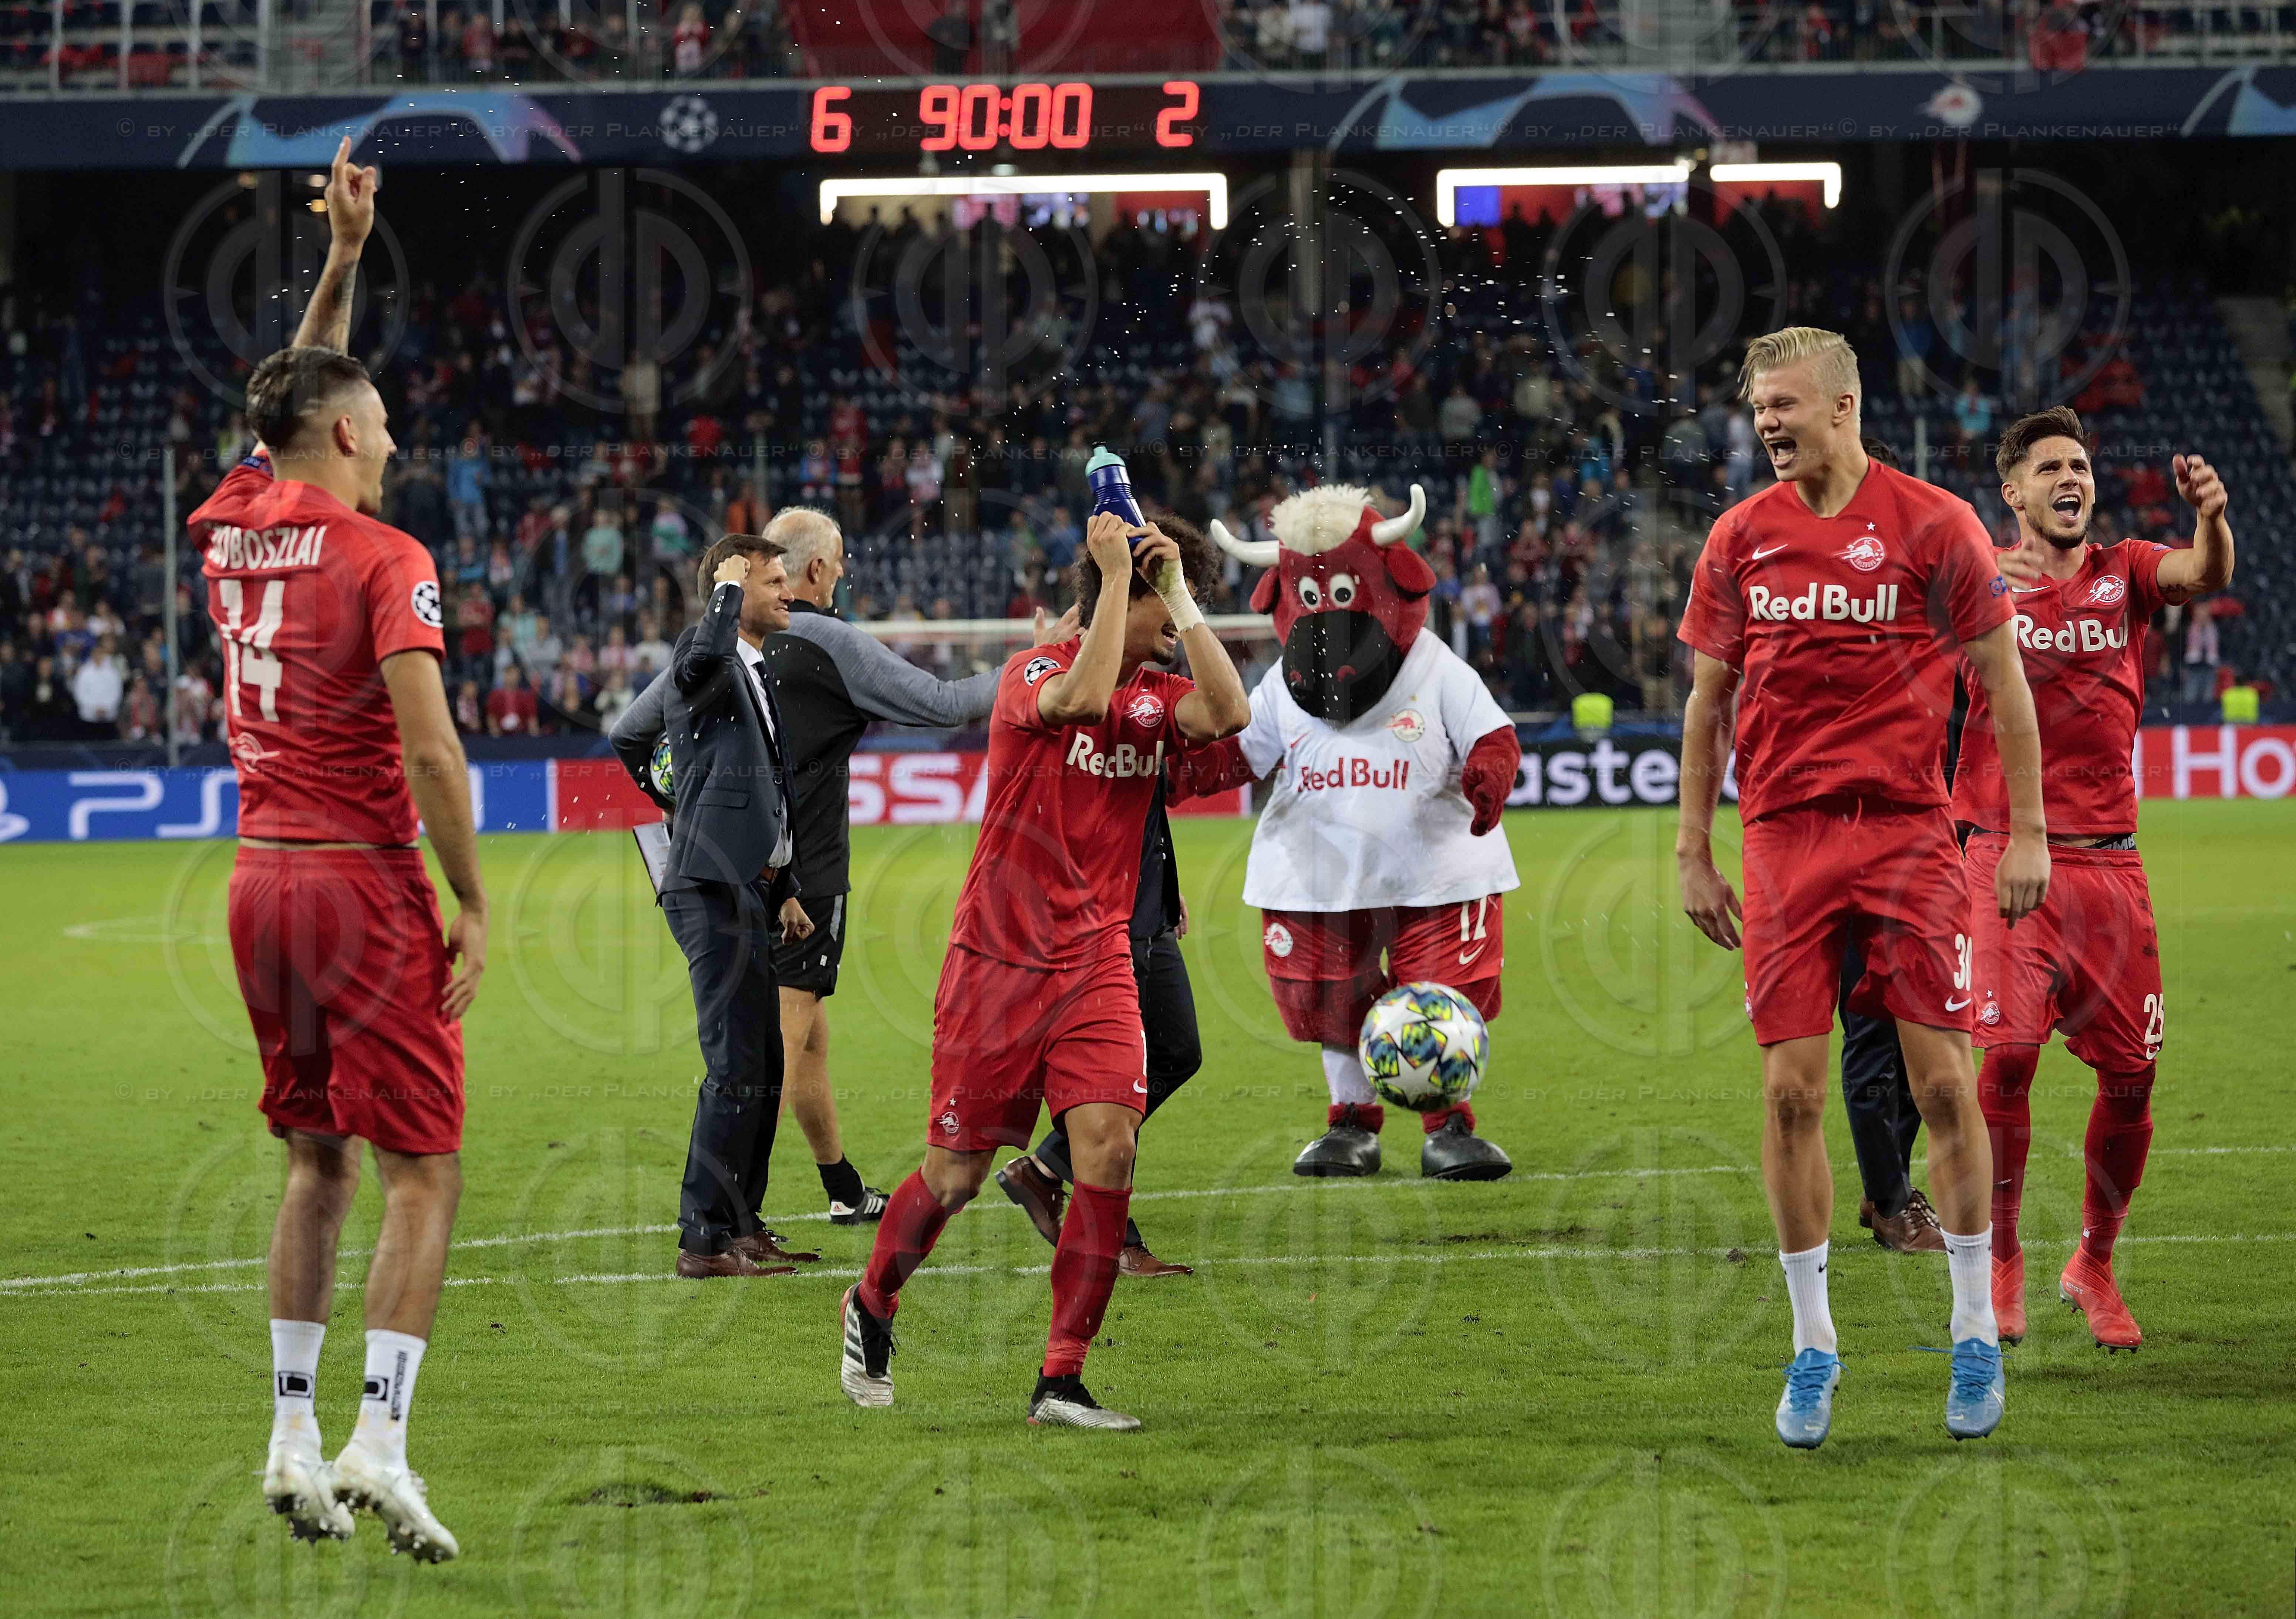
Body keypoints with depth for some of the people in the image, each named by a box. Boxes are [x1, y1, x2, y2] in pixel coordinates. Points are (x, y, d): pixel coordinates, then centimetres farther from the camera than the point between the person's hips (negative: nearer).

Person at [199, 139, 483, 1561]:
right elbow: (428, 750, -19)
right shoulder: (382, 560, -13)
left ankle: (293, 1442, 12)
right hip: (368, 883, -7)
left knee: (320, 1165, 15)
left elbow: (299, 398, 27)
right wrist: (476, 906, -14)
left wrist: (343, 255, 28)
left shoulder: (235, 526, 7)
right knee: (425, 1172, -3)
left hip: (262, 880, 7)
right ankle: (379, 1443, -13)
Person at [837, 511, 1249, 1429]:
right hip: (997, 960, -4)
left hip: (1097, 963, 4)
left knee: (1109, 1147, -15)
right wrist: (1117, 575, -26)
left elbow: (1229, 713, -17)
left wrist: (1181, 595, -15)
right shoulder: (1031, 675, -9)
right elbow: (1087, 697, -32)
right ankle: (872, 1306, 35)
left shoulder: (1158, 696, 4)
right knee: (956, 1175, 4)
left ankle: (1061, 1382, -8)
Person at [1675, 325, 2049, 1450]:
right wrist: (1693, 851, 10)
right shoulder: (1741, 537, 7)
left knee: (1941, 1081, -4)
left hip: (1908, 831, -2)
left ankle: (1975, 1332, 9)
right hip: (1784, 839, 2)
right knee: (1791, 1091, -2)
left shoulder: (1933, 526, -2)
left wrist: (2027, 831, -3)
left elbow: (2004, 684, 1)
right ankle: (1812, 1347, 8)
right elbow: (1708, 701, 14)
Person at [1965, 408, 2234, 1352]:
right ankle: (2000, 1265, -2)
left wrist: (2212, 518, -35)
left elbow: (2208, 576, -12)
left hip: (2110, 863, 3)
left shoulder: (2125, 572, 8)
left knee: (2130, 1072, 2)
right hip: (2007, 852, -3)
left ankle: (2094, 1266, 22)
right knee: (2007, 1053, -17)